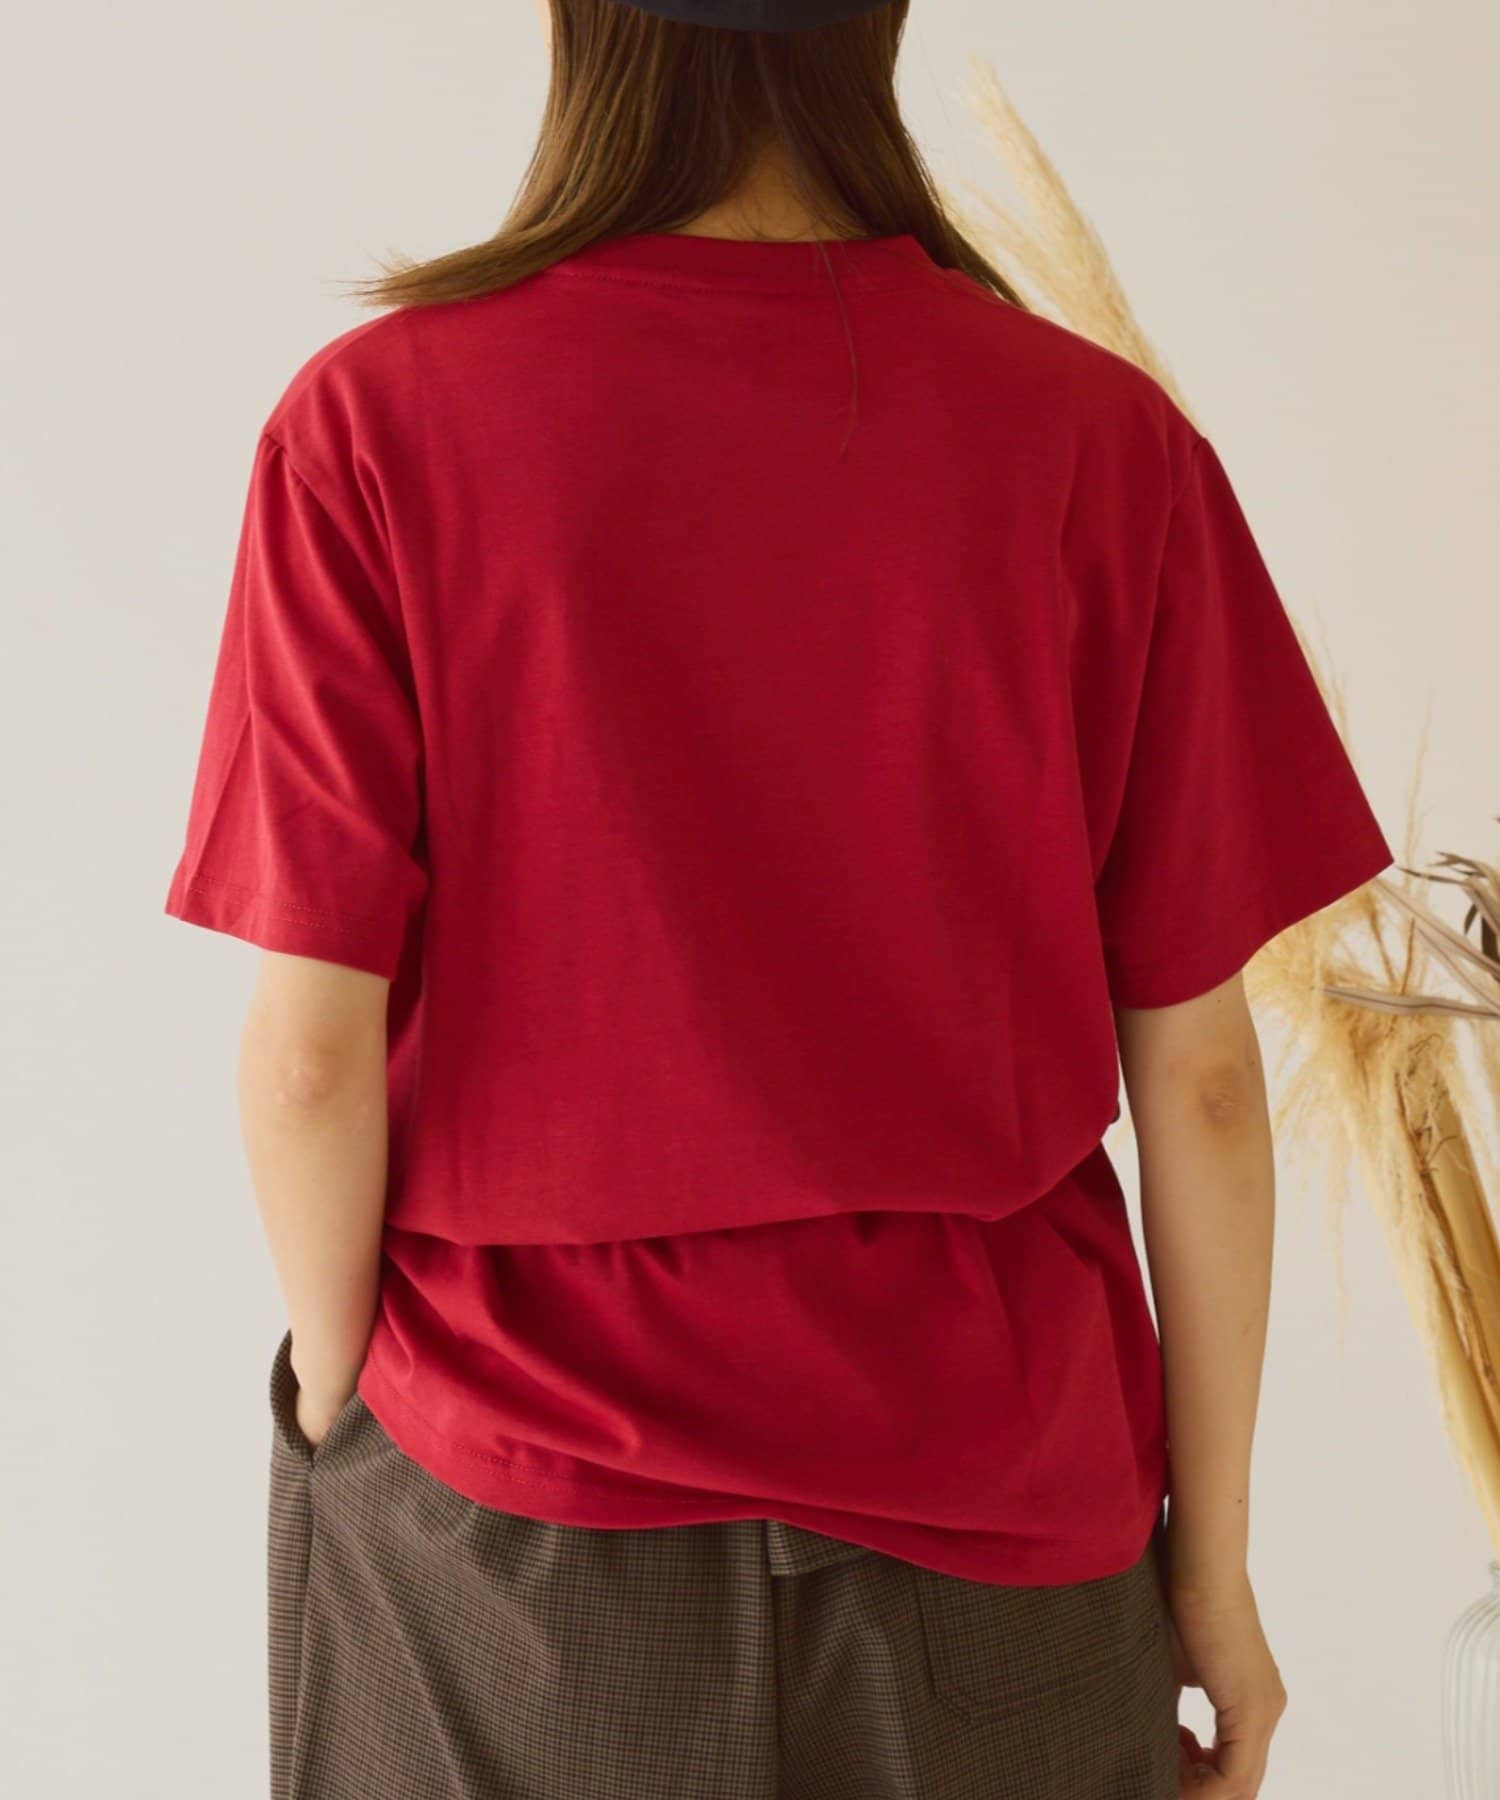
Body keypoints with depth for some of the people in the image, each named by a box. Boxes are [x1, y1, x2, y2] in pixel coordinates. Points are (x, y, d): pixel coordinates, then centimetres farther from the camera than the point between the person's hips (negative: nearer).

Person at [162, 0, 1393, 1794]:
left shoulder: (374, 427, -15)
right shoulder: (1104, 444, -12)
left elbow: (312, 1056, -13)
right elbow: (1196, 1075, -8)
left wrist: (331, 1410, 5)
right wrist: (1213, 1566, 3)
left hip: (504, 1514, 0)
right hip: (988, 1504, 1)